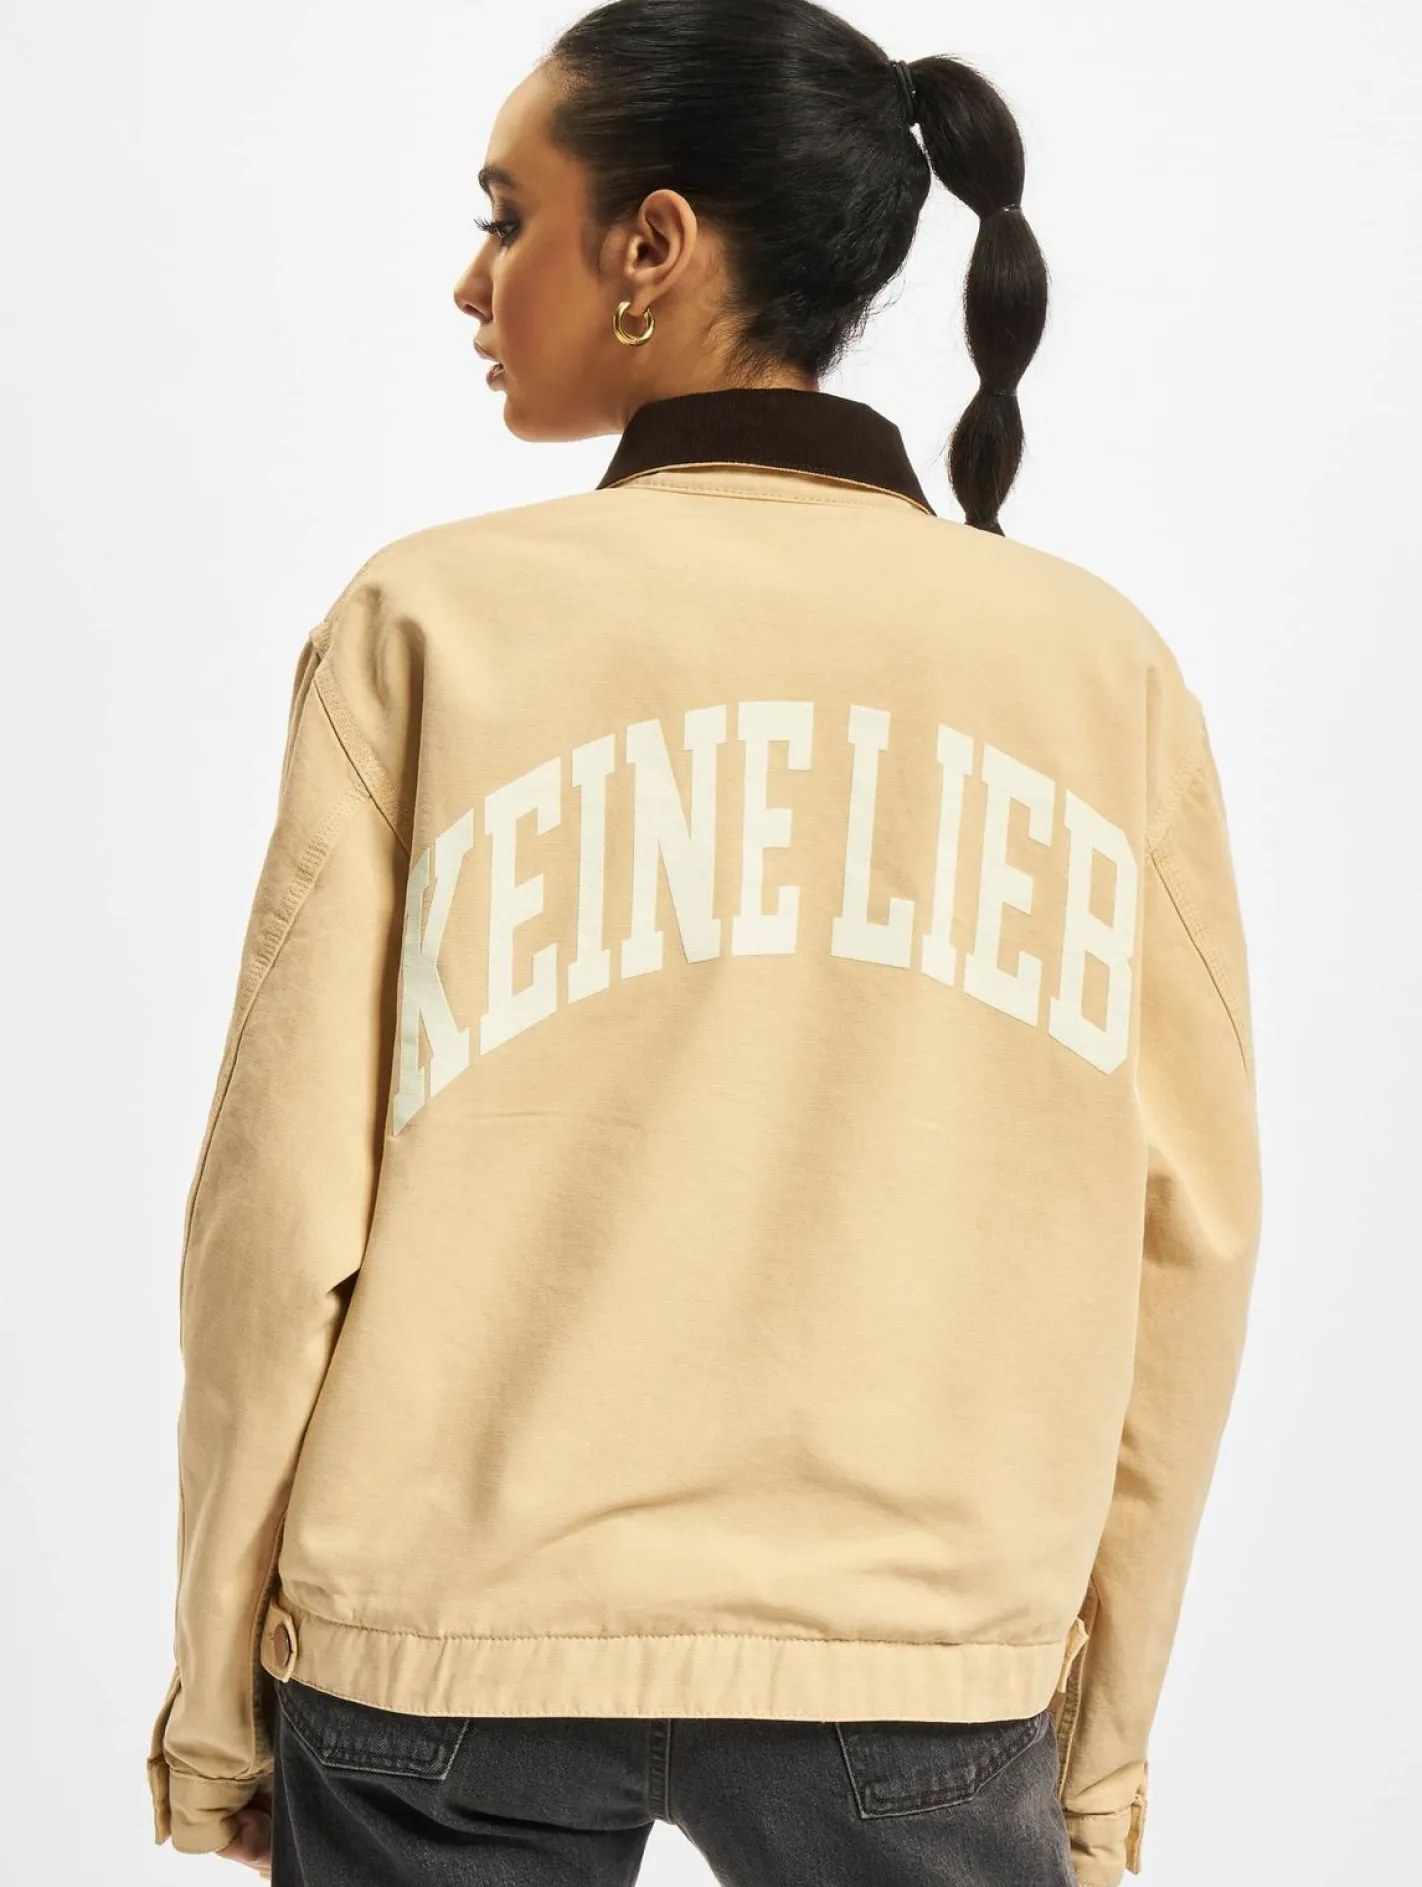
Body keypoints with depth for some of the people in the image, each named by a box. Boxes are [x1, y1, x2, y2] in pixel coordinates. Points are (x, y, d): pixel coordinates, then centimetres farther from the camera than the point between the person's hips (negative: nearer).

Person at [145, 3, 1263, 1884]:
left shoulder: (433, 619, -7)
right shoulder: (1104, 661, -1)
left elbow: (287, 1213, -6)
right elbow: (1186, 1236, 0)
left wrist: (219, 1703, 7)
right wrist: (1103, 1732, 12)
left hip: (450, 1661, -1)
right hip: (925, 1682, 1)